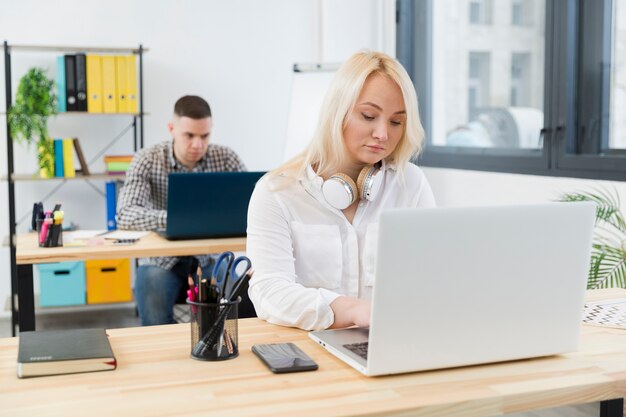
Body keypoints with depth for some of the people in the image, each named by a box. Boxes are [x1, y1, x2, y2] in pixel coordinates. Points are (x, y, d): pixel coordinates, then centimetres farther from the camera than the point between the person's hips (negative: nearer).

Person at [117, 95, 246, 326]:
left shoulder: (225, 158, -4)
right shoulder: (148, 160, -10)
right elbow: (126, 215, -23)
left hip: (210, 258, 2)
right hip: (163, 260, -2)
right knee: (157, 324, -29)